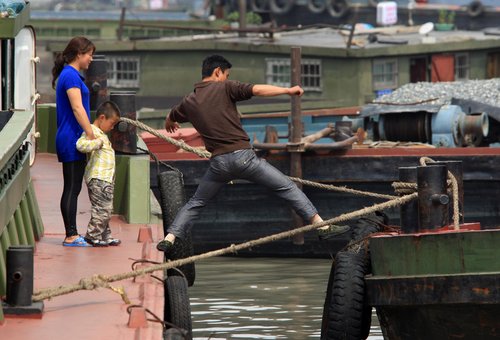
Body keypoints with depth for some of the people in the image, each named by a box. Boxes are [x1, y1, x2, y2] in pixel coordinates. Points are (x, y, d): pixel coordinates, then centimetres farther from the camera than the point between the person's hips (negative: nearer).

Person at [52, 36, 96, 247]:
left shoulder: (71, 75, 17)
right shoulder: (71, 76, -14)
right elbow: (77, 109, -20)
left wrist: (89, 135, 19)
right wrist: (91, 135, -20)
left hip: (72, 140, 10)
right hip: (72, 140, -10)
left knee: (72, 188, 10)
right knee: (72, 189, -7)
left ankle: (72, 235, 12)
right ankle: (71, 236, -6)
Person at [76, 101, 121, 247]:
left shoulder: (101, 134, 22)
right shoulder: (92, 132, -12)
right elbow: (81, 144, -30)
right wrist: (97, 142, -26)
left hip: (106, 178, 11)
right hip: (98, 179, -11)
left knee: (106, 209, 14)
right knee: (102, 208, -10)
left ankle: (105, 236, 20)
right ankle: (93, 236, -5)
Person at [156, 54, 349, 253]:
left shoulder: (189, 102, 14)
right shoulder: (224, 88, -1)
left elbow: (170, 120, 35)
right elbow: (257, 90, -13)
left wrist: (170, 125, 59)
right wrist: (288, 90, -7)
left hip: (219, 162, 4)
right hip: (242, 155, -4)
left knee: (196, 203, 22)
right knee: (287, 188, 3)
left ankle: (169, 238, 10)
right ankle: (321, 226, -1)